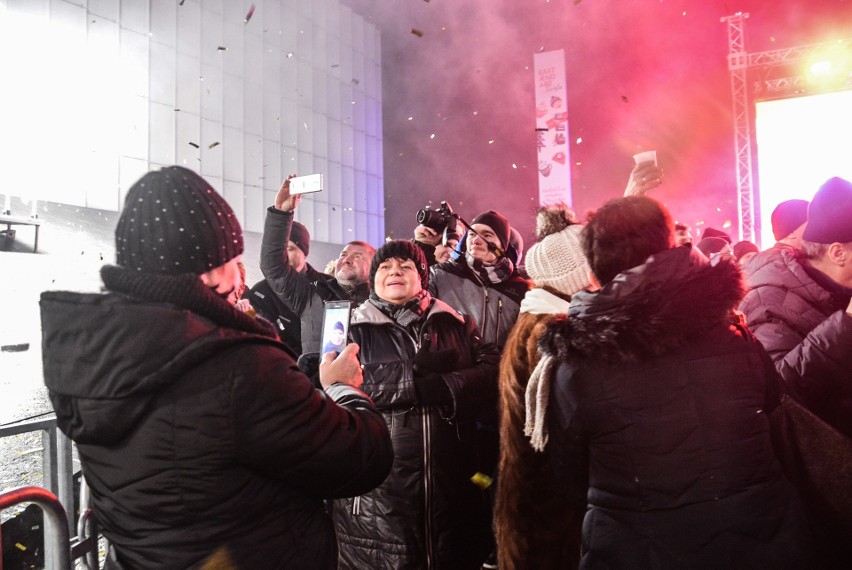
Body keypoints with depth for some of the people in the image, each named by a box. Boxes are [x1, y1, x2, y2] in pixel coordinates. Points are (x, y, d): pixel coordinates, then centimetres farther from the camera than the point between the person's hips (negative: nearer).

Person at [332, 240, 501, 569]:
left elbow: (493, 376, -2)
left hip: (452, 484, 2)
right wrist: (418, 378, -14)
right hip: (377, 492, -2)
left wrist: (432, 384, -14)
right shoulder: (354, 329, 4)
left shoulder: (456, 325, 10)